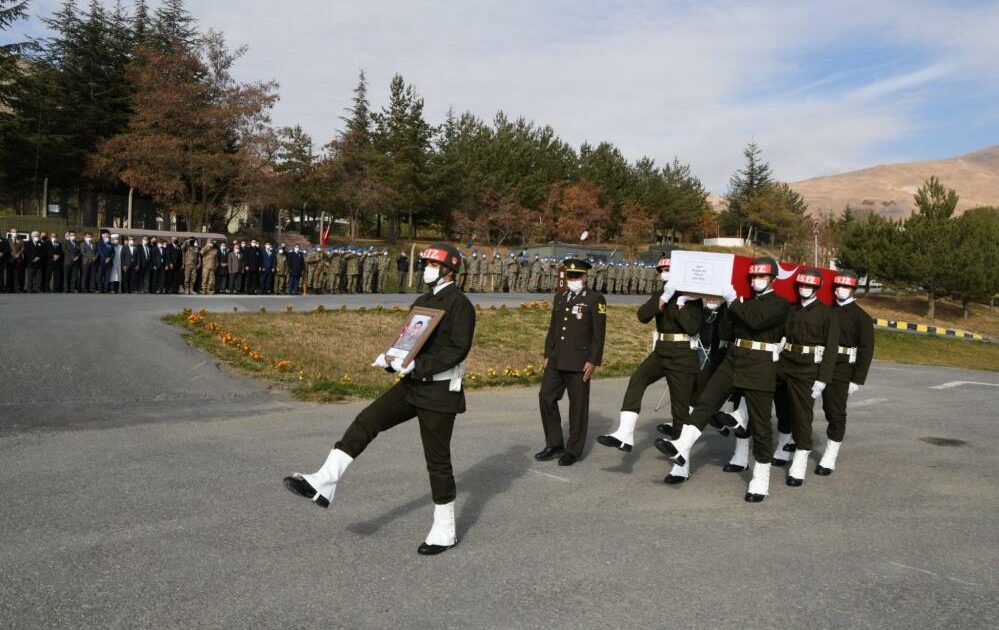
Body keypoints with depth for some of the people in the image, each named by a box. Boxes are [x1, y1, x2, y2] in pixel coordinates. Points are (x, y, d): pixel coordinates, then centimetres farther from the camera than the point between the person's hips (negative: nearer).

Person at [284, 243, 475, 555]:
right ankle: (323, 485, -10)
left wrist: (417, 366, -25)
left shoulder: (460, 304, -11)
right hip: (413, 384, 8)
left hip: (440, 391, -8)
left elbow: (458, 348, -20)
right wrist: (392, 359, -3)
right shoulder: (422, 301, 15)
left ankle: (445, 532, 15)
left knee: (437, 459, 1)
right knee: (366, 421, -7)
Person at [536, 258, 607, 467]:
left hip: (579, 362, -6)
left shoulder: (595, 299, -5)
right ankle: (554, 444, 16)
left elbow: (599, 334, -8)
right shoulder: (560, 298, 14)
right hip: (556, 361, 6)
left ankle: (574, 450, 14)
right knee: (546, 397, 2)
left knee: (578, 405, 3)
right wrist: (547, 355, 13)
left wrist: (593, 361, -13)